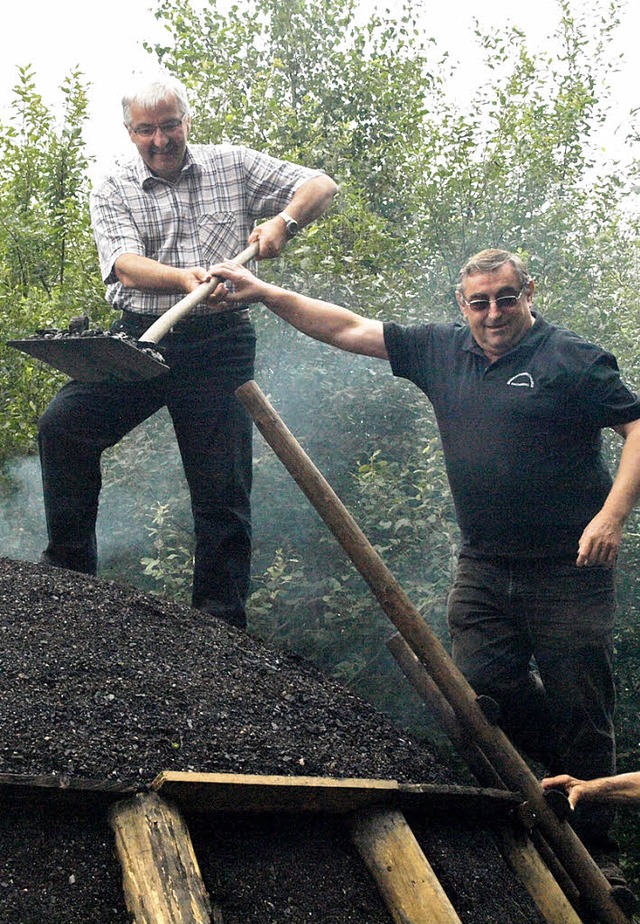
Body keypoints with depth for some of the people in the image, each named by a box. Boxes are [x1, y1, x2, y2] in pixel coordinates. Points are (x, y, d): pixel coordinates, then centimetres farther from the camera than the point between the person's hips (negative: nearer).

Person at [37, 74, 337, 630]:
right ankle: (69, 567, -6)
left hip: (219, 344, -1)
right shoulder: (113, 192, 8)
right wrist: (187, 279, -29)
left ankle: (221, 621, 10)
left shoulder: (233, 166, 9)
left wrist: (282, 222, -14)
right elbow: (127, 267, -9)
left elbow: (322, 186, 7)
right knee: (62, 424, -19)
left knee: (223, 488, -2)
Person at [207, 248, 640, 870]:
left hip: (568, 569, -5)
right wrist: (263, 293, 6)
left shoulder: (572, 359, -5)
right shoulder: (442, 352, 9)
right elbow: (350, 330, 10)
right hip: (484, 567, 5)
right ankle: (564, 770, 25)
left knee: (578, 707, 0)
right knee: (480, 684, -1)